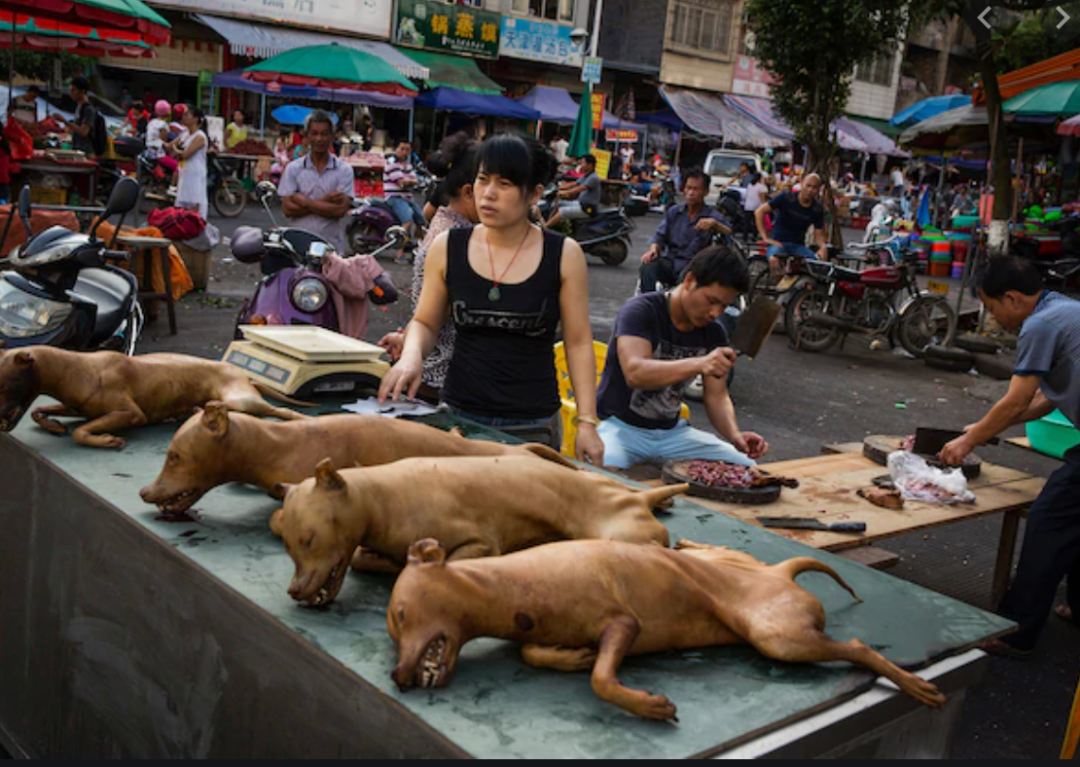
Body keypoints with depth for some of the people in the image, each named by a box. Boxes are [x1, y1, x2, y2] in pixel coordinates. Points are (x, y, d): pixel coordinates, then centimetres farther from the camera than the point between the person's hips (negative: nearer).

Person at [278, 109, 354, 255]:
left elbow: (340, 209, -9)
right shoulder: (293, 169, 6)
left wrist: (306, 202, -9)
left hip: (333, 248, -1)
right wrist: (325, 201, -10)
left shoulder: (344, 170, 2)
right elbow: (287, 208, -3)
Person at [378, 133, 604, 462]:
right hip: (457, 416, 2)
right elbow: (425, 322, 11)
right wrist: (411, 355, -12)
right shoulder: (447, 248, 1)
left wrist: (587, 422, -4)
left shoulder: (563, 255, -4)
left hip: (533, 426, -2)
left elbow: (578, 343, 0)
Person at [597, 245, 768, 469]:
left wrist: (734, 435, -15)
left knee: (747, 467, -10)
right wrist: (698, 364, -44)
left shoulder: (714, 333, 4)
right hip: (621, 426, -6)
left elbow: (716, 396, 7)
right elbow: (634, 373, -31)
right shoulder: (640, 311, -15)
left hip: (671, 431, 7)